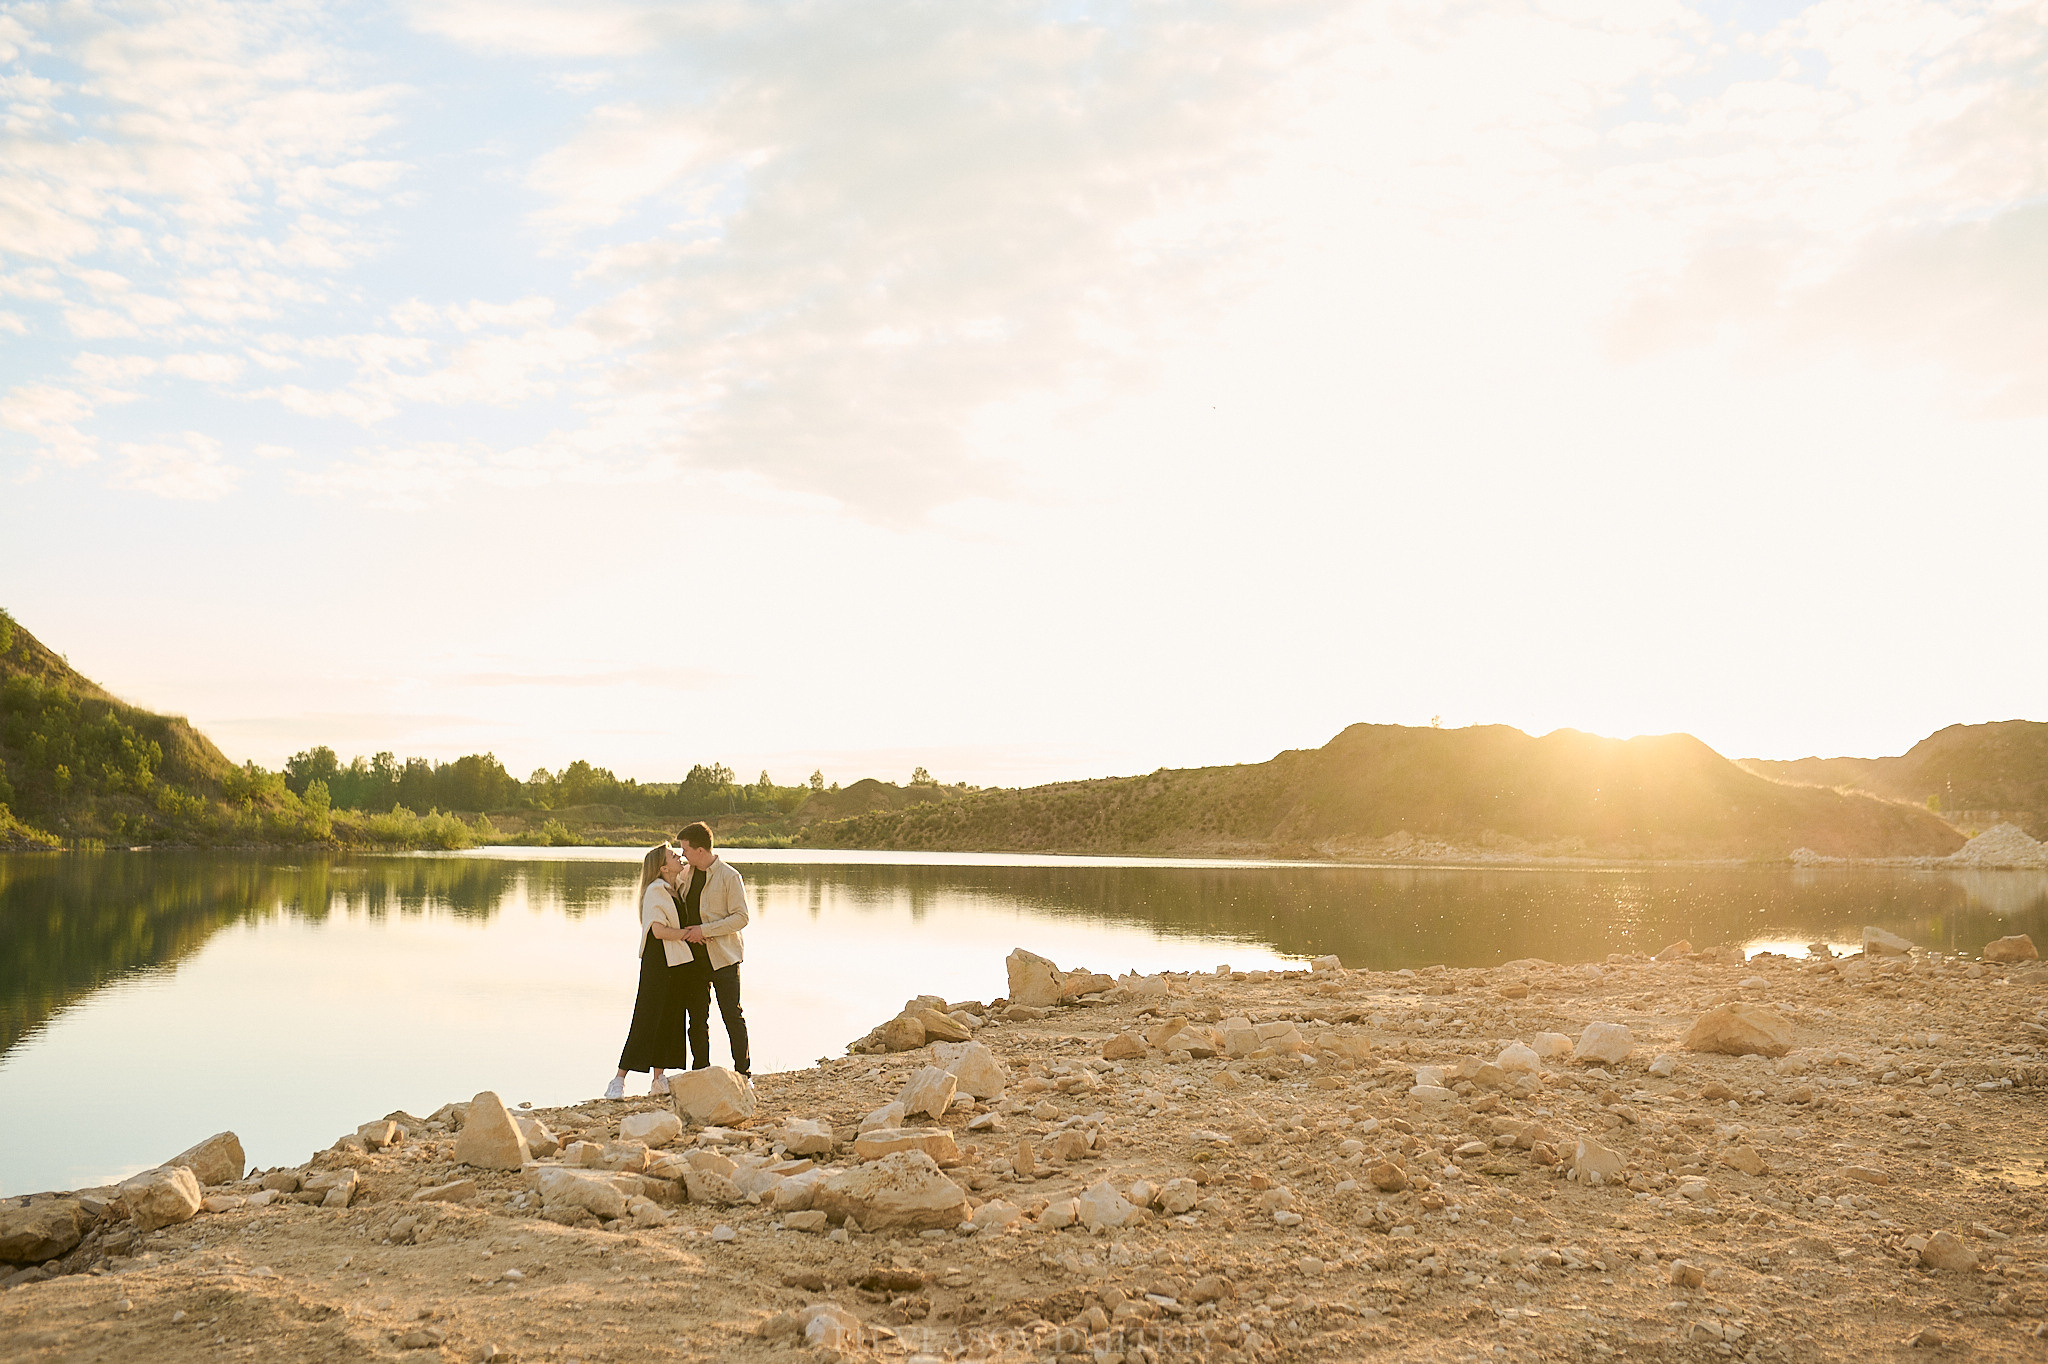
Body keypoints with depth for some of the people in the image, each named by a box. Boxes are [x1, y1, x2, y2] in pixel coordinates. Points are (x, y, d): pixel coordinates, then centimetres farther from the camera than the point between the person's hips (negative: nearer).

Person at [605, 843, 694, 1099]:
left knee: (671, 1020, 8)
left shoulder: (676, 889, 13)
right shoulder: (655, 890, -11)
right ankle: (619, 1081, -4)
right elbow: (659, 930, -20)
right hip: (658, 961, -8)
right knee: (647, 1020, -8)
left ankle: (659, 1079, 14)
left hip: (678, 963, 8)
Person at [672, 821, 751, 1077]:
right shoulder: (687, 874, 11)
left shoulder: (729, 876, -9)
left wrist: (704, 930, -18)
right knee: (697, 1018, 10)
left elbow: (741, 918, -13)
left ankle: (743, 1072, 2)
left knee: (732, 1015, -5)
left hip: (722, 956, -6)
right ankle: (700, 1073, 17)